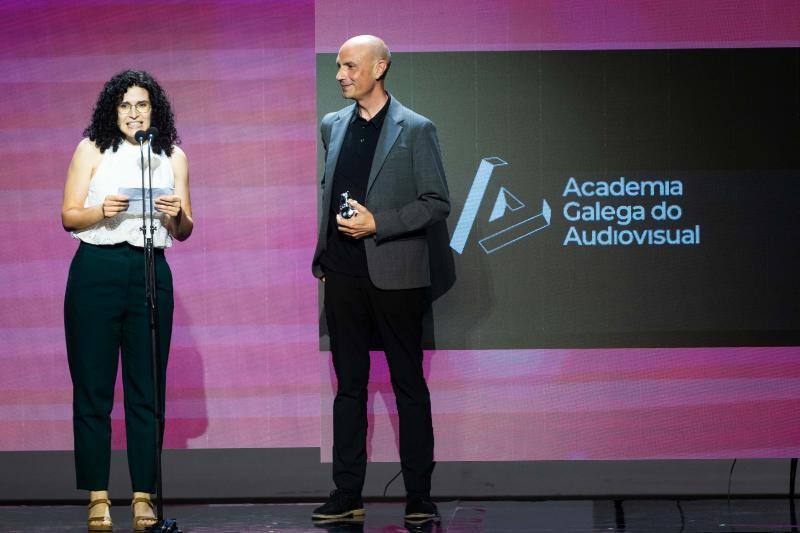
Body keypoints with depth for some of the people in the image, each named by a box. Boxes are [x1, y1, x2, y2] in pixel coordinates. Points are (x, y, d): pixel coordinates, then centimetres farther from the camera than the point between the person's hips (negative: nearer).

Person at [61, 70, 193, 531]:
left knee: (147, 389, 0)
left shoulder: (173, 157, 11)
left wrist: (176, 216, -11)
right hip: (96, 271, -1)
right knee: (93, 386, -2)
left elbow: (184, 231, 12)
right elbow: (68, 216, 3)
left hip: (150, 274, 2)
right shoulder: (93, 150, 7)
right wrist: (101, 212, -16)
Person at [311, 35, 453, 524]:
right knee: (349, 385, 8)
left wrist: (378, 223, -15)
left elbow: (437, 204, -6)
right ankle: (348, 495, 12)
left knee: (409, 386, 2)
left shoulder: (416, 130, -4)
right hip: (343, 276, 5)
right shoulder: (333, 126, 12)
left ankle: (420, 497, 6)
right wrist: (321, 255, 11)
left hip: (395, 276, -5)